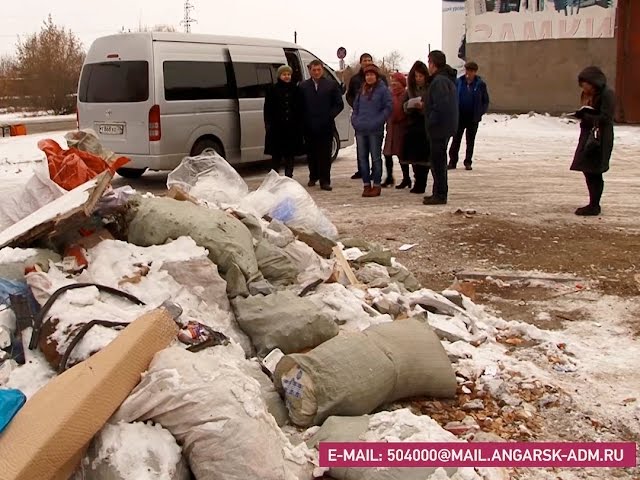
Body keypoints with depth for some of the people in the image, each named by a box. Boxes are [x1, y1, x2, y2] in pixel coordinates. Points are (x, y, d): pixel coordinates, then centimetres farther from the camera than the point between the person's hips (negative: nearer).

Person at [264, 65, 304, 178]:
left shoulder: (295, 90, 9)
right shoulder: (273, 90, 2)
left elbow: (300, 108, 9)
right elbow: (268, 108, 1)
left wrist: (299, 124, 1)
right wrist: (268, 124, -8)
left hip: (292, 127, 2)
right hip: (277, 127, -2)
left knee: (290, 154, 7)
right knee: (276, 155, 1)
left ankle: (288, 176, 15)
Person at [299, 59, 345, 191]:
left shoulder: (332, 85, 6)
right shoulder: (303, 86, 8)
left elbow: (339, 104, 5)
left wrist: (330, 116, -4)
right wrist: (304, 120, -5)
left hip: (326, 126, -2)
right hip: (309, 126, 2)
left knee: (325, 154, -2)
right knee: (311, 153, 9)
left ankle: (325, 181, -1)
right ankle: (313, 177, 25)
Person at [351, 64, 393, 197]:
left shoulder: (383, 90, -4)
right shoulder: (362, 90, 14)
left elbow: (388, 107, -7)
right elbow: (356, 107, 21)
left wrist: (378, 121, -14)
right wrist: (355, 119, 6)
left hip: (375, 130, -6)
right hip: (360, 129, 6)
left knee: (376, 157, 0)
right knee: (362, 157, 7)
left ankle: (377, 185, 6)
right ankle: (366, 185, 14)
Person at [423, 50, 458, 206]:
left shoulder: (439, 81, -17)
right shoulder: (448, 79, 16)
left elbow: (441, 105, -27)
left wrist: (431, 121, -17)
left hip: (439, 128, -10)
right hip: (446, 127, 10)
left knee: (437, 161, -5)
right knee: (439, 161, 17)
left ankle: (440, 195, -1)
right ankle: (439, 193, 25)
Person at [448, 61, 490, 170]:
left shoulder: (480, 84, -2)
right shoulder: (459, 82, -1)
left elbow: (486, 100, 5)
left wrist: (481, 112, -5)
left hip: (473, 118, 0)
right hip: (459, 116, 0)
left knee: (470, 141, 8)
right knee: (456, 139, 2)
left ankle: (468, 162, 17)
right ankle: (452, 162, 7)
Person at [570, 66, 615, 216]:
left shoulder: (607, 95, -13)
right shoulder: (588, 95, 12)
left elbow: (605, 118, -18)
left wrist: (585, 115, -21)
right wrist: (582, 115, 0)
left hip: (600, 139, -9)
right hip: (588, 136, 9)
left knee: (594, 172, -6)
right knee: (588, 170, 12)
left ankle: (594, 206, 1)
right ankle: (593, 204, 22)